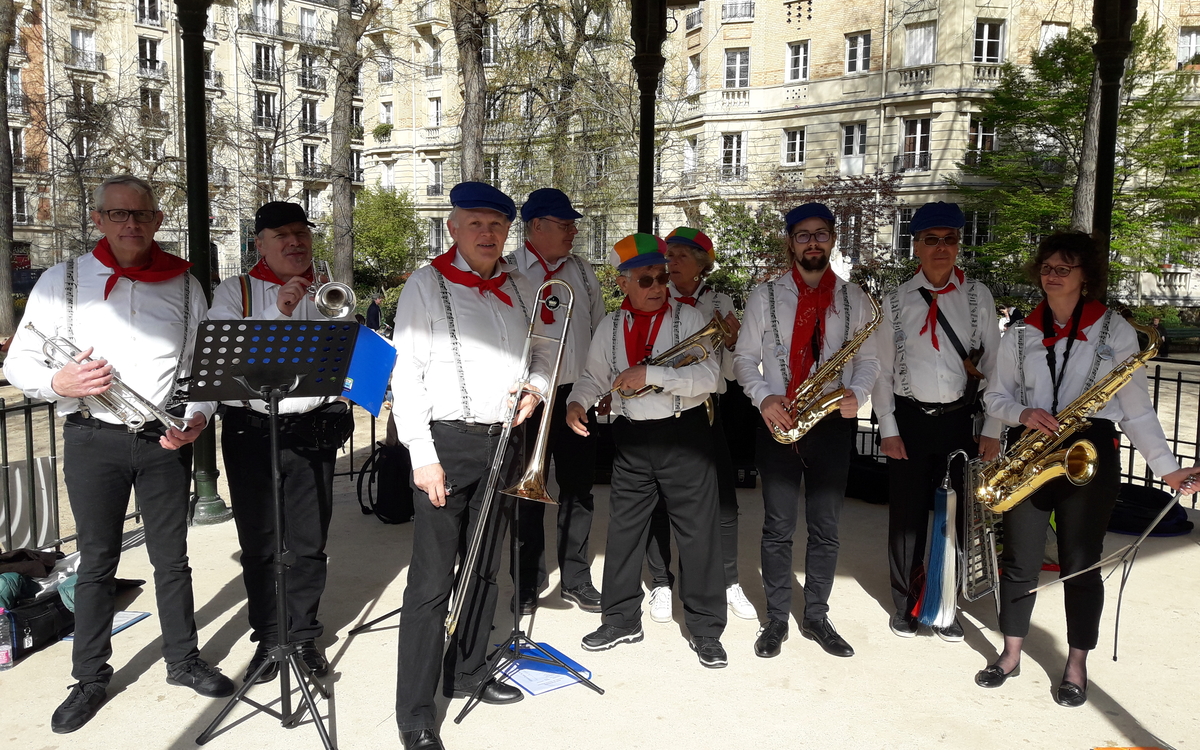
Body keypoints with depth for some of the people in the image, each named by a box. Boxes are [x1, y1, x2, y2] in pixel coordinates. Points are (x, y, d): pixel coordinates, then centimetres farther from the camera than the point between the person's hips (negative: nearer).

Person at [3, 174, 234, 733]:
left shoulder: (184, 285, 5)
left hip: (166, 439, 1)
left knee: (172, 557, 11)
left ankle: (183, 660, 28)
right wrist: (58, 382, -19)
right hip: (93, 440, -1)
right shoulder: (61, 281, 1)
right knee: (96, 561, 9)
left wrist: (198, 416, -7)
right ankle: (91, 678, 25)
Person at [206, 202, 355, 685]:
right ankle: (267, 638, 25)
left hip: (313, 432, 1)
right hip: (251, 432, -1)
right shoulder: (236, 291, 3)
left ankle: (304, 636, 23)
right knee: (258, 544, 9)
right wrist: (277, 312, -21)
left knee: (309, 543, 8)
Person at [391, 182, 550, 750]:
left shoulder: (516, 287, 11)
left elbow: (541, 352, 22)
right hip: (447, 442, -6)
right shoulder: (427, 284, -5)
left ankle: (467, 674, 34)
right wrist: (423, 455, -15)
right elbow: (406, 373, -10)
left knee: (484, 569, 17)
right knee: (432, 580, -3)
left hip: (503, 442, 6)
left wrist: (535, 388, -1)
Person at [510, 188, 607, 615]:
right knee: (528, 494, 5)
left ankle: (576, 580, 27)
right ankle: (527, 585, 20)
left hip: (577, 396, 5)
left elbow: (600, 331, 16)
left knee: (578, 491, 12)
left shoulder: (583, 272, 11)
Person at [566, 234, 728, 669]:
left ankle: (705, 630, 19)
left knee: (698, 534, 3)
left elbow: (709, 377, -15)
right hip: (631, 440, 4)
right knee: (623, 532, 12)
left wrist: (650, 374, -22)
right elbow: (595, 376, 15)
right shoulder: (610, 327, 8)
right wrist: (578, 401, -6)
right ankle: (621, 620, 30)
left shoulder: (688, 318, -4)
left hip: (684, 436, -3)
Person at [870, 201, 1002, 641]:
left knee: (954, 516, 7)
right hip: (909, 419, -1)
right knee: (906, 515, 6)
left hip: (960, 420, 1)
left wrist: (992, 431, -2)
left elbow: (993, 366, 4)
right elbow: (881, 370, 3)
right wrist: (888, 429, -4)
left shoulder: (979, 298, 5)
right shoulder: (895, 302, 2)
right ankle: (905, 605, 24)